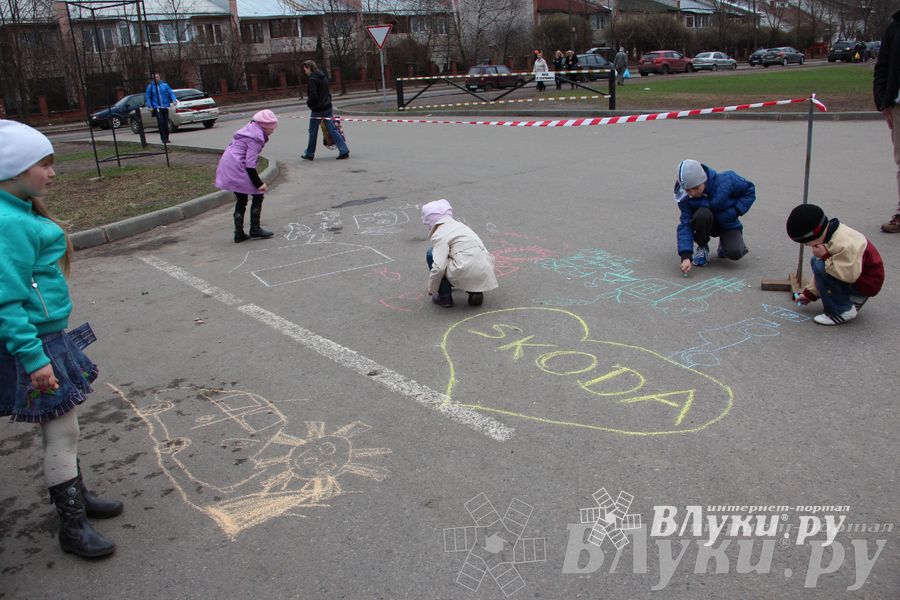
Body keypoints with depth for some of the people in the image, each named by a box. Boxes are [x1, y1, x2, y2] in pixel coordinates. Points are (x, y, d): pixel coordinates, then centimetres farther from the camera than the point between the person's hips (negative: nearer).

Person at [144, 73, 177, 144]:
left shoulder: (165, 85, 4)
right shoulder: (150, 87, 3)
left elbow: (171, 93, 1)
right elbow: (147, 97, 6)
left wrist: (173, 100, -17)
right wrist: (150, 106, -3)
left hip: (165, 107, 2)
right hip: (157, 108, -2)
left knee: (166, 123, 8)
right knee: (161, 122, -13)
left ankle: (166, 138, 19)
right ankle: (164, 139, -9)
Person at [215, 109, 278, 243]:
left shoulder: (249, 130, 16)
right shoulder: (255, 138, -13)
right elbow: (250, 164, -20)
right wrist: (259, 184, -18)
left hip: (226, 168, 10)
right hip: (237, 169, -10)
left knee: (241, 200, 15)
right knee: (258, 194, 2)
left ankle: (239, 233, 15)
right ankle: (255, 229, 5)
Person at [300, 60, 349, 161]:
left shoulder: (312, 80, -15)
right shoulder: (323, 77, 11)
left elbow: (313, 96, -22)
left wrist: (309, 103, -5)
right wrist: (327, 100, 16)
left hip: (317, 110, -7)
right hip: (327, 107, 7)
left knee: (313, 132, 7)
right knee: (332, 129, 4)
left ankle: (309, 154, 19)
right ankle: (344, 151, -5)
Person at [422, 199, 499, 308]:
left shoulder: (439, 235, -3)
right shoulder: (461, 225, 21)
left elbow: (439, 267, -15)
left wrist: (431, 289, 2)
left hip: (465, 274, -8)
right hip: (485, 275, 8)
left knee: (431, 254, 7)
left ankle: (445, 297, 11)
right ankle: (476, 292, 16)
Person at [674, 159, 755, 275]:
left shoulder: (726, 181, -26)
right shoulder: (685, 198, -23)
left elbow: (749, 190, -9)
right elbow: (685, 225, -27)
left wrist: (735, 211, -20)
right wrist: (686, 256, -38)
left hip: (728, 223, 0)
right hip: (709, 225, 0)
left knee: (734, 253, -26)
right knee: (702, 214, -35)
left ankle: (725, 242, 13)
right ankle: (702, 247, -7)